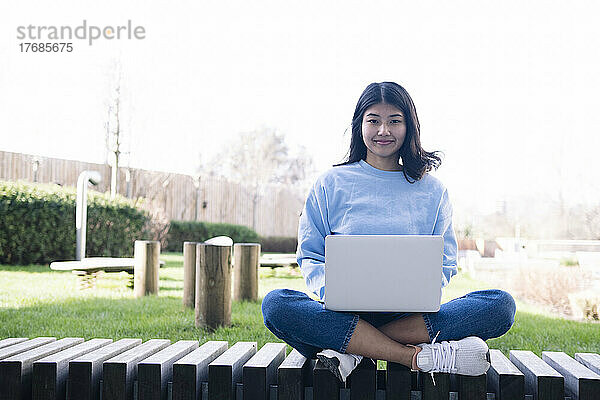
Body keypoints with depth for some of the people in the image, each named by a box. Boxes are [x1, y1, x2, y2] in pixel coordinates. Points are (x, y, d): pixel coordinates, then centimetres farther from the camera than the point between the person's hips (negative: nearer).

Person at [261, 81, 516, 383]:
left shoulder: (431, 190, 14)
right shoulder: (331, 184, 11)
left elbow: (445, 263, 13)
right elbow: (310, 255, 9)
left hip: (413, 313, 1)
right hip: (345, 311, -1)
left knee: (501, 305, -25)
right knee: (276, 305, -32)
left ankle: (354, 350, -29)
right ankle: (420, 357, -33)